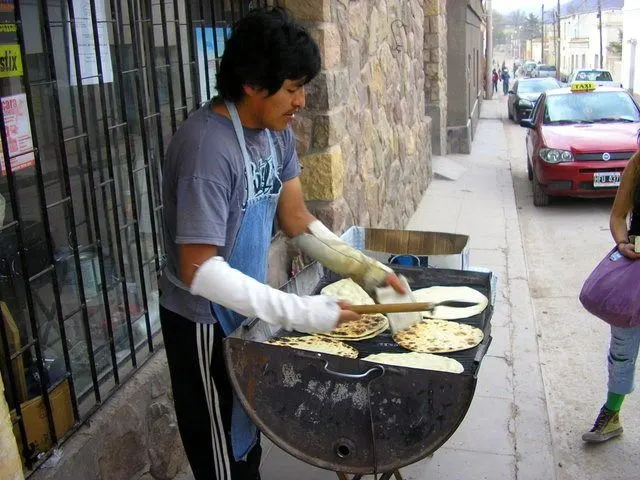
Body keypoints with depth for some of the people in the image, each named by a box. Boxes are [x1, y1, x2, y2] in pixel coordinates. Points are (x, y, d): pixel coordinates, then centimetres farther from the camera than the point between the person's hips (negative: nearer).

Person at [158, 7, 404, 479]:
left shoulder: (277, 132, -3)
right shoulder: (208, 146, -30)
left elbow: (297, 220, 5)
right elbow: (198, 270, -31)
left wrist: (360, 266, -7)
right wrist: (299, 312, -33)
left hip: (247, 309, 8)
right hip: (206, 323, -7)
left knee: (248, 435, 25)